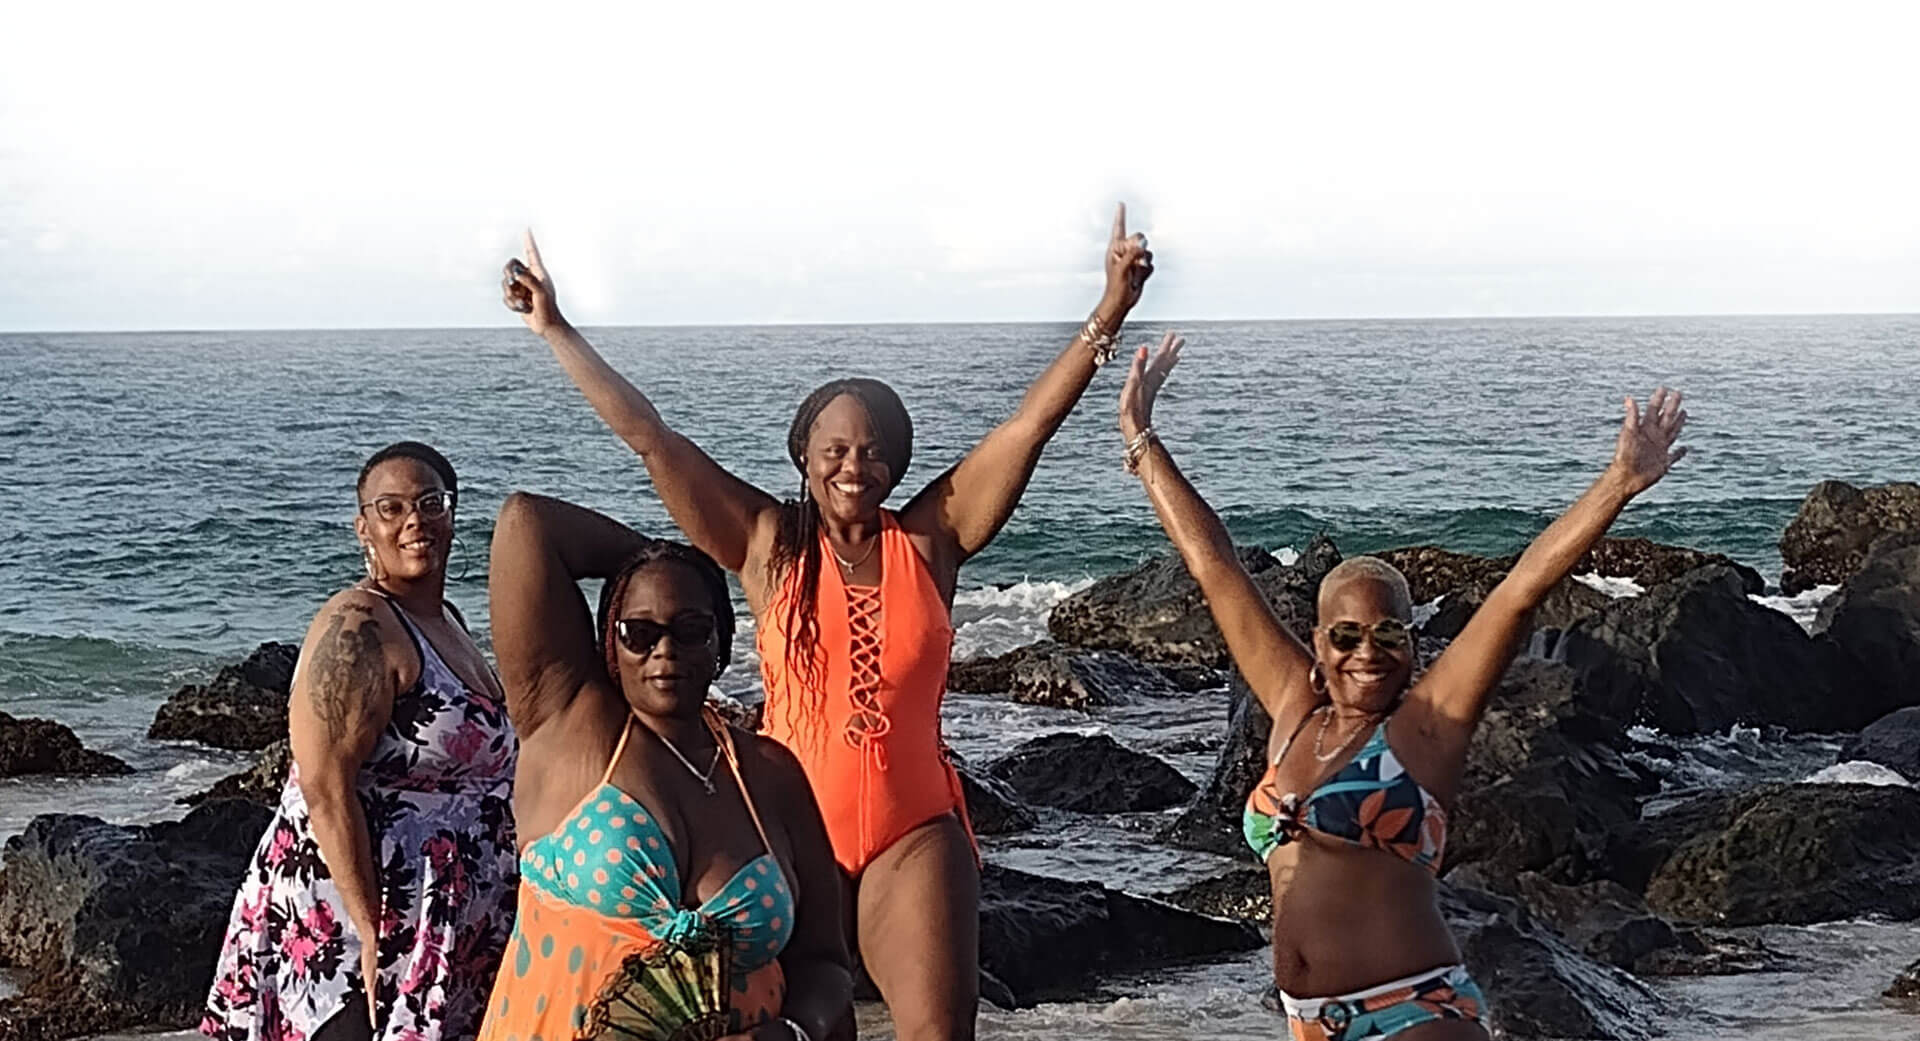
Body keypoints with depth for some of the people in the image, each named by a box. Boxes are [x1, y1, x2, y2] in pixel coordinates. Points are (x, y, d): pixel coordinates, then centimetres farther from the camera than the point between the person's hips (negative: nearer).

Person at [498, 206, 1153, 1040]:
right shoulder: (768, 546, -1)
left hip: (915, 832, 0)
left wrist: (1110, 312, -13)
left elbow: (1032, 421, -6)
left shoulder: (929, 539, 1)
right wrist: (556, 330, -2)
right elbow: (647, 435, -2)